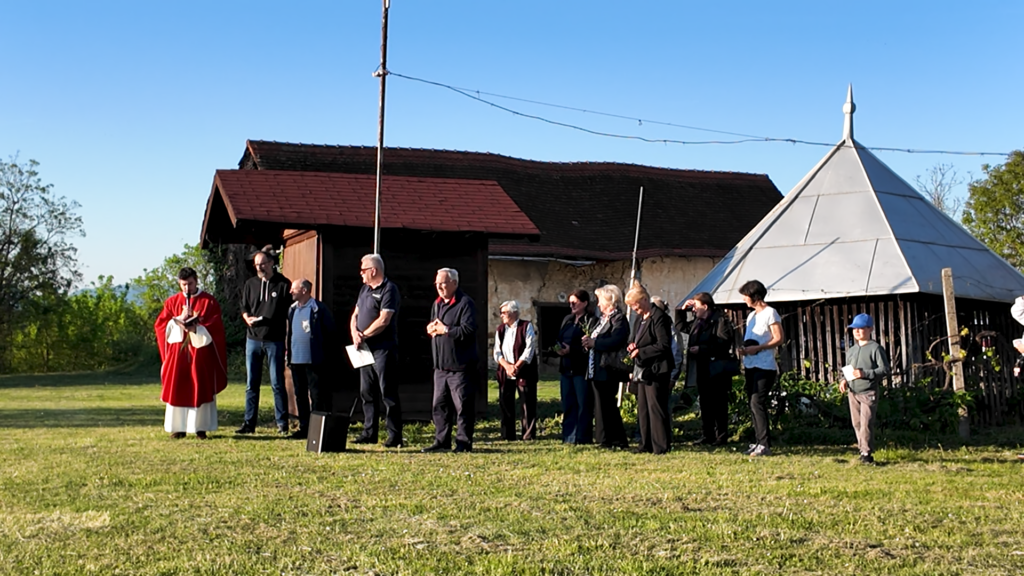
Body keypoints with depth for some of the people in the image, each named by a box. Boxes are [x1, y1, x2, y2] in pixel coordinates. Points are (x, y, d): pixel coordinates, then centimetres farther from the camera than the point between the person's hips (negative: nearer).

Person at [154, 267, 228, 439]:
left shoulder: (209, 302, 2)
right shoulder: (172, 302, 10)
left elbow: (216, 327, -6)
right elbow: (160, 325, 4)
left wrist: (196, 328, -20)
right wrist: (178, 320, -12)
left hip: (201, 351, -2)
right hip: (178, 352, 2)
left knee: (201, 389, -2)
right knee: (178, 389, 0)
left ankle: (200, 427, 4)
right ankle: (178, 427, 6)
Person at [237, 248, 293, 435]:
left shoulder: (283, 284, -2)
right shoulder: (250, 284, 9)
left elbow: (289, 313, 0)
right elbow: (244, 307, 15)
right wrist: (248, 318, -8)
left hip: (275, 340, -4)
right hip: (253, 339, 4)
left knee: (277, 383, 0)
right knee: (251, 383, 7)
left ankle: (282, 423, 7)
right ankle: (249, 423, 13)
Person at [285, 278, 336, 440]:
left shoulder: (319, 309, -8)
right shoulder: (292, 309, 13)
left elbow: (330, 333, -8)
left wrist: (326, 357, -11)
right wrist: (287, 353, 13)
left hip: (314, 360, -7)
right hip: (296, 360, 7)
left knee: (317, 396, -1)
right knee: (300, 395, 12)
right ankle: (304, 427, 19)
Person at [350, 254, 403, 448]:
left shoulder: (389, 289, -10)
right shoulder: (365, 289, 17)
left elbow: (383, 320, -18)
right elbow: (355, 315, 17)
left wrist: (363, 336, -10)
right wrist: (354, 333, -3)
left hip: (384, 349, -9)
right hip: (366, 349, 9)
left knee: (388, 394, -6)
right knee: (367, 393, 12)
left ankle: (395, 437, -2)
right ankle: (369, 433, 20)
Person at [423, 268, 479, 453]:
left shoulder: (465, 303, -9)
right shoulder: (437, 304, 17)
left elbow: (468, 330, -20)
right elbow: (431, 328, 26)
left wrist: (445, 330, -13)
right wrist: (432, 328, 2)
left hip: (460, 365, -8)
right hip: (440, 365, 8)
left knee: (463, 406, -2)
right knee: (439, 405, 11)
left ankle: (463, 442, 4)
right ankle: (441, 441, 19)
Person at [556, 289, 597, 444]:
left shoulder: (591, 321, -8)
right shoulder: (567, 320, 17)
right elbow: (559, 339, 19)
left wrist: (571, 350, -19)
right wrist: (558, 348, -2)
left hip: (582, 369, -7)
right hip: (566, 367, 7)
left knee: (583, 404, -1)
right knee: (568, 404, 10)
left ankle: (582, 437, 4)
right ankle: (569, 436, 16)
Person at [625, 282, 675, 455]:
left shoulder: (659, 317, -13)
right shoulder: (640, 318, 16)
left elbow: (664, 345, -19)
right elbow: (633, 339, 27)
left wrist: (640, 352, -17)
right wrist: (631, 346, 3)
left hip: (655, 371, -10)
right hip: (642, 370, 10)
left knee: (656, 408, -6)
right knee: (643, 408, 12)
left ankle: (661, 445, 0)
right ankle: (646, 444, 19)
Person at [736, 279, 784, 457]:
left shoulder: (770, 313, -7)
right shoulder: (751, 316, 19)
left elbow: (779, 339, -13)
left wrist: (757, 348, -21)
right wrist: (743, 349, 4)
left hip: (764, 367, -9)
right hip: (750, 366, 9)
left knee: (758, 403, -13)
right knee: (753, 404, 8)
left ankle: (764, 444, -11)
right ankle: (758, 441, 12)